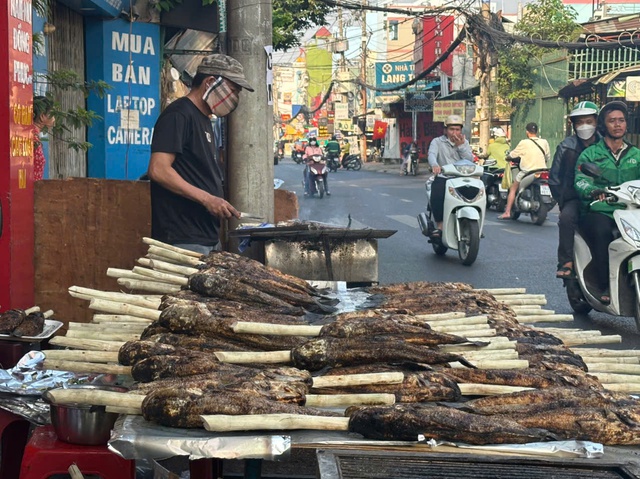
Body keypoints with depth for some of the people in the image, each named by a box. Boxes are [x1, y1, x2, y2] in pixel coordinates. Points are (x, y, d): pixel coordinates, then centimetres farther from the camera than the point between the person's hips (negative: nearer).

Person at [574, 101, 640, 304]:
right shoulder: (590, 154, 10)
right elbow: (580, 181, -7)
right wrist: (593, 191, -31)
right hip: (597, 212, -3)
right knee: (602, 231, -37)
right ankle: (604, 286, -28)